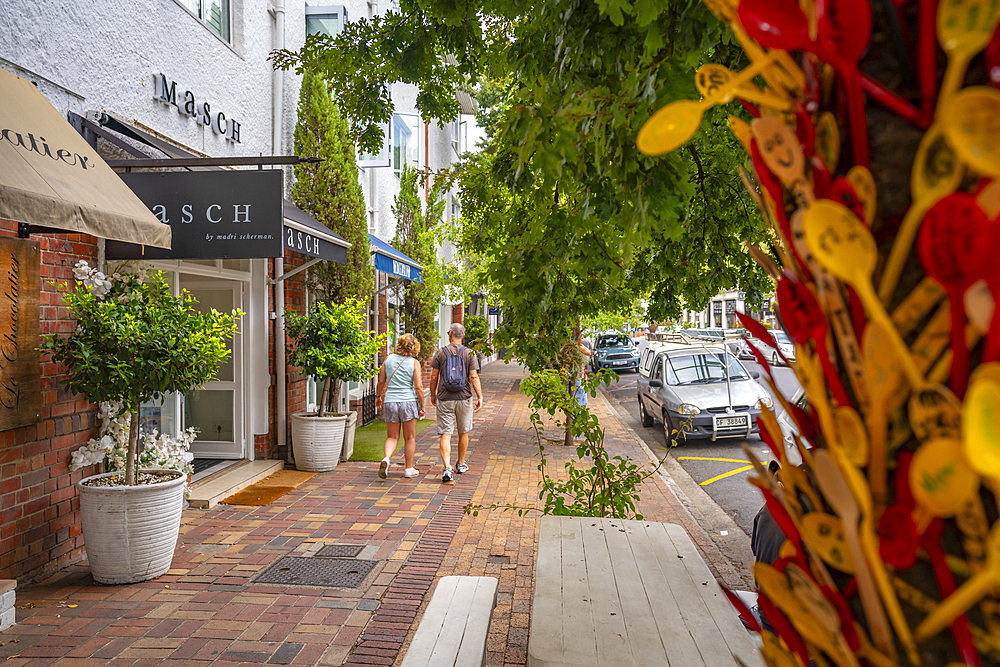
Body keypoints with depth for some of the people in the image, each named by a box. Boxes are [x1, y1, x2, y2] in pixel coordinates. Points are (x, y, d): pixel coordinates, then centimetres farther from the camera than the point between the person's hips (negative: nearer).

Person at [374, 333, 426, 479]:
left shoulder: (389, 359, 1)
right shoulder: (414, 363, -7)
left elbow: (381, 381, 5)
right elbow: (418, 387, -10)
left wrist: (378, 396, 21)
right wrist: (422, 406, 0)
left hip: (390, 402, 2)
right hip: (409, 401, -2)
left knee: (392, 437, 12)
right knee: (410, 438, 10)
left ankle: (386, 458, -14)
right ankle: (409, 469, 15)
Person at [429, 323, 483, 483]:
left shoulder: (440, 353, -1)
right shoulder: (469, 353, -2)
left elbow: (434, 376, 1)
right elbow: (474, 376, -6)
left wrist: (433, 394, 14)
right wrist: (480, 397, -1)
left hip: (444, 399, -1)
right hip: (464, 398, 1)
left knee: (445, 434, -2)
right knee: (463, 433, 17)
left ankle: (447, 468, -17)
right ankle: (461, 465, 31)